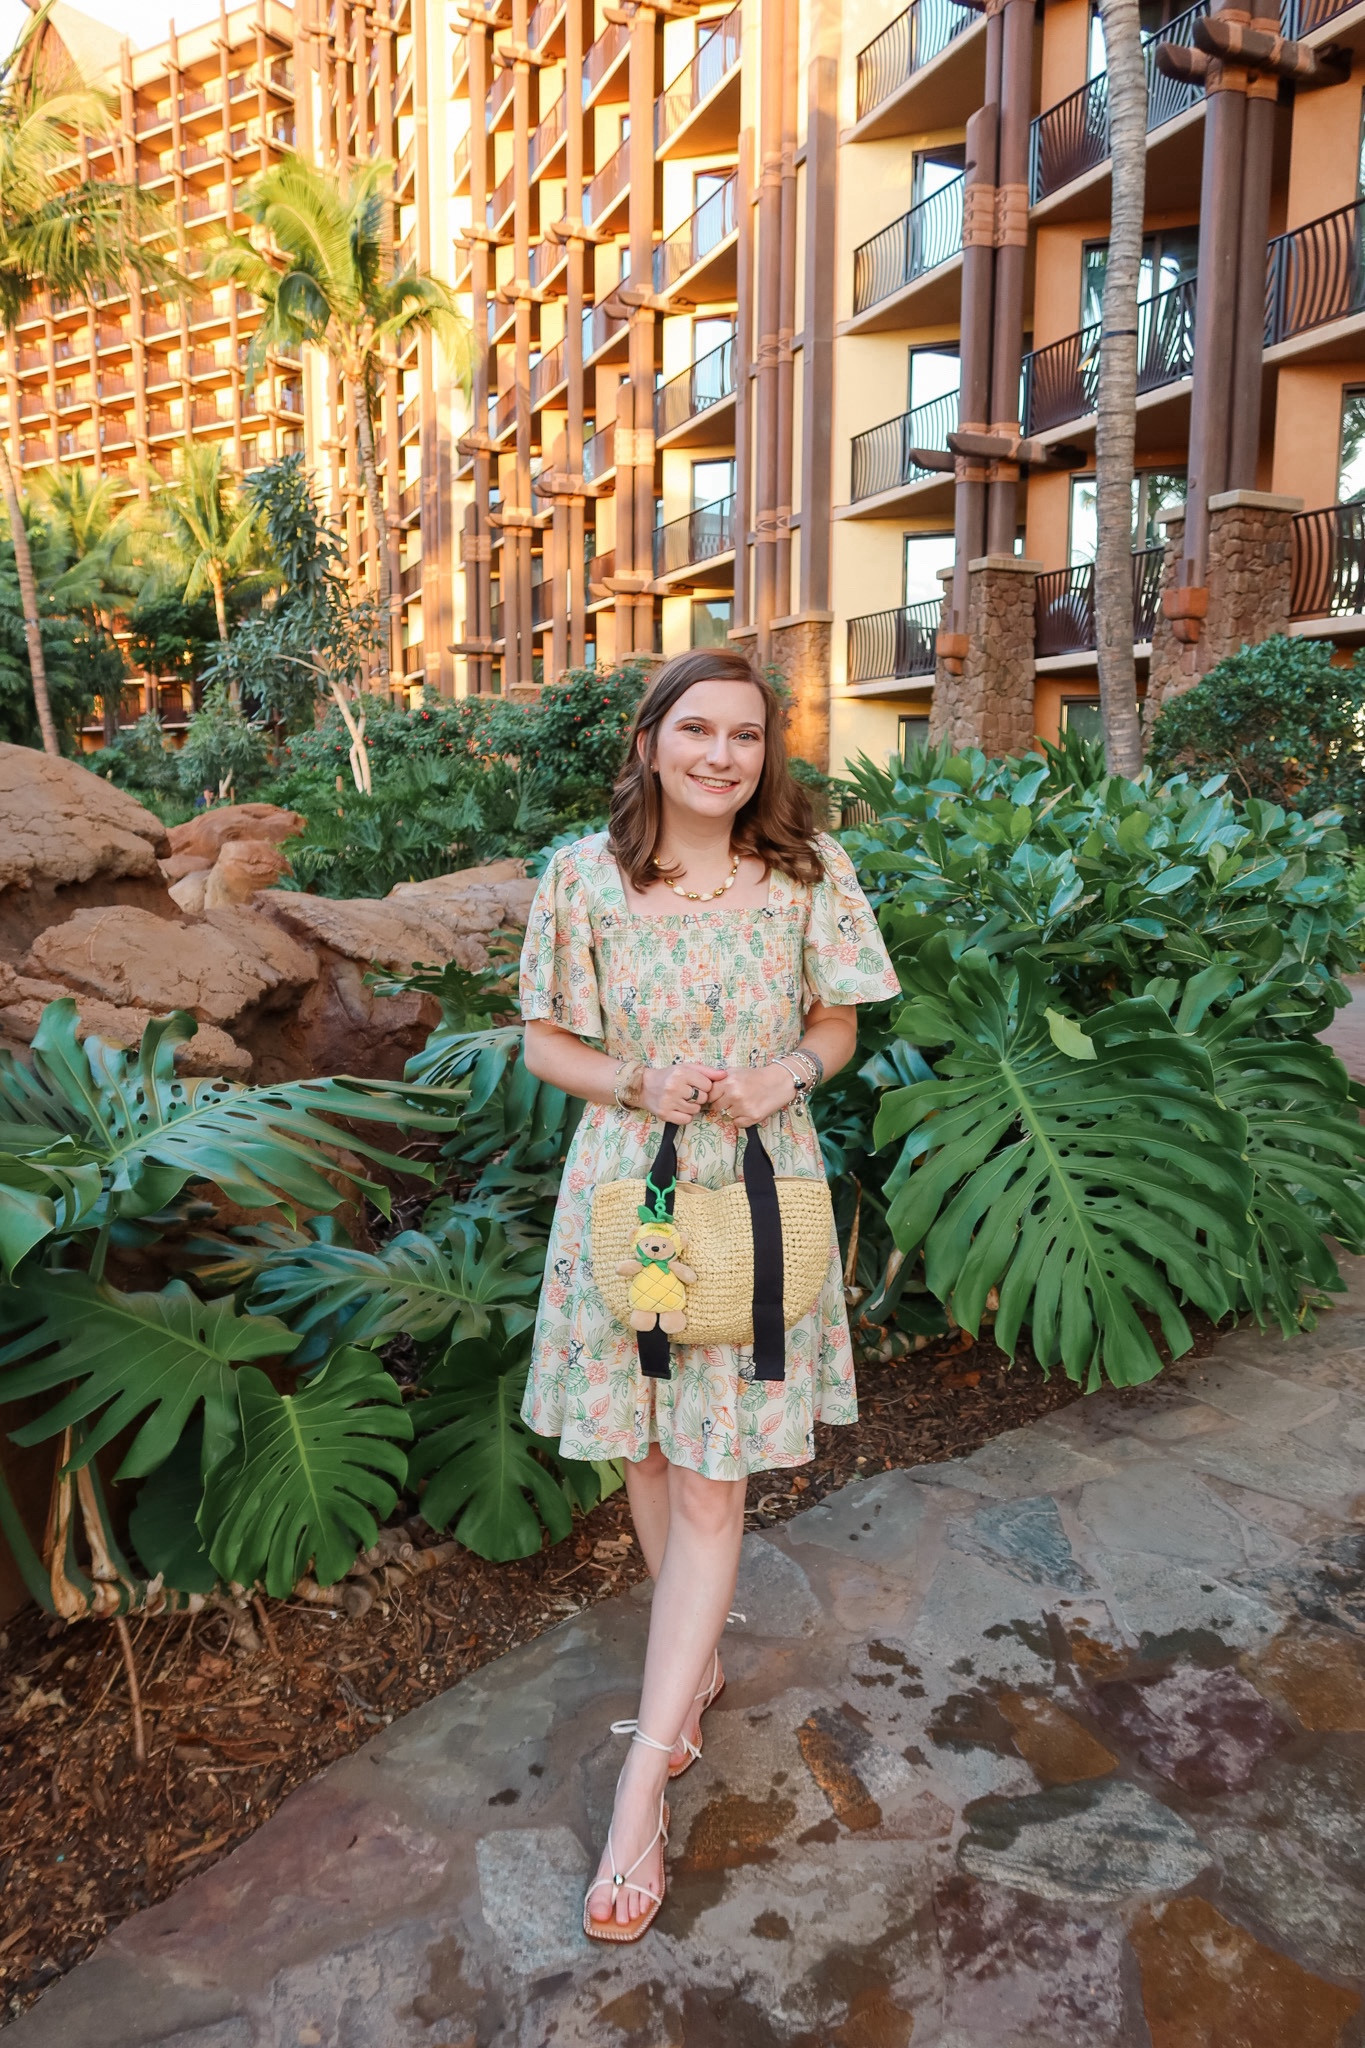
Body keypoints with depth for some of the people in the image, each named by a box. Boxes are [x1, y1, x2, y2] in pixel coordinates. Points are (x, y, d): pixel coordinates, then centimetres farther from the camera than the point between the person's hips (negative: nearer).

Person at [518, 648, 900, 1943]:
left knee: (711, 1485, 1)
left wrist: (785, 1075, -16)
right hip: (627, 1185, 1)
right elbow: (544, 1043, 0)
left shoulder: (808, 874, -5)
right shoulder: (583, 877, -7)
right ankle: (699, 1661, 43)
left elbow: (837, 1023, 6)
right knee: (648, 1457, 16)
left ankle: (642, 1787, 14)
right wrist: (640, 1084, -18)